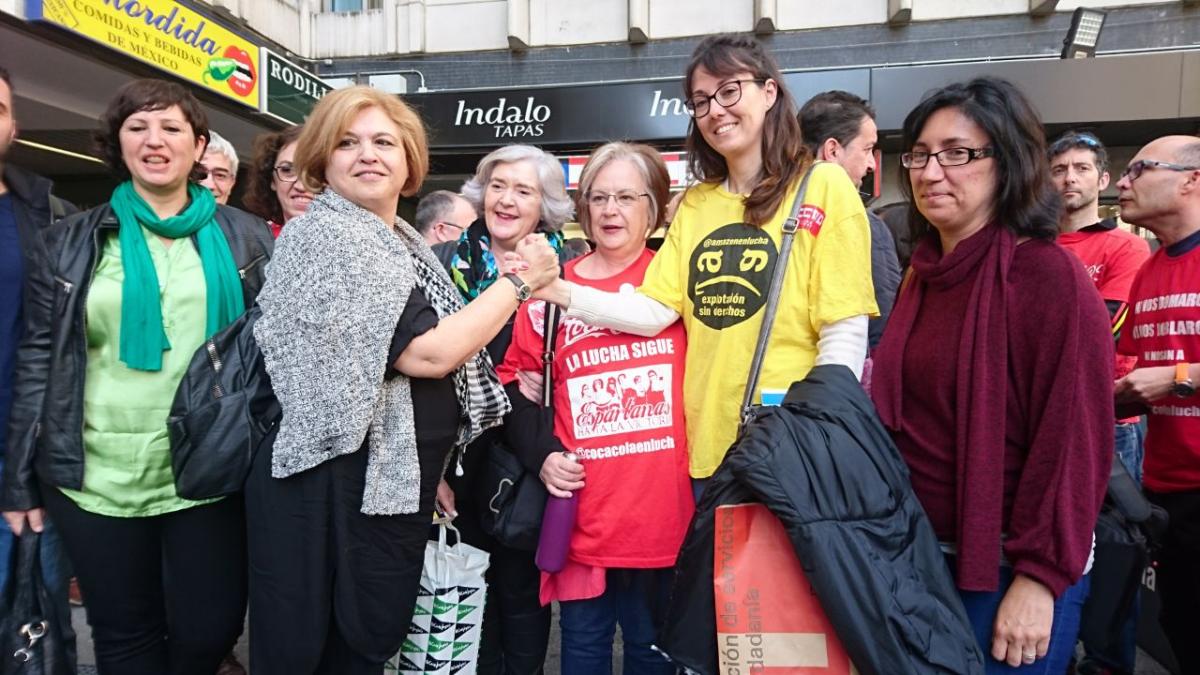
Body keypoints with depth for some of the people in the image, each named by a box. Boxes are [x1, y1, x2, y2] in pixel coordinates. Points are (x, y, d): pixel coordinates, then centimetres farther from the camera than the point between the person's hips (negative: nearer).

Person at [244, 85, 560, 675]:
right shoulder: (323, 236, -15)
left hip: (395, 484, 8)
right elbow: (428, 353, -23)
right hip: (332, 486, -7)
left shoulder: (406, 243, 11)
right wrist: (520, 279, -14)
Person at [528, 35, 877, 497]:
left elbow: (845, 335, -9)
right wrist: (560, 293, -11)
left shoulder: (823, 186, -5)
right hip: (709, 447, 5)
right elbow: (653, 312, 0)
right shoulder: (694, 204, 11)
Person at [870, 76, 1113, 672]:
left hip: (1007, 570, -7)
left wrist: (1040, 576, -17)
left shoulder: (1051, 277, -15)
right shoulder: (923, 273, 5)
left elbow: (1074, 441, -17)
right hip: (919, 555, 7)